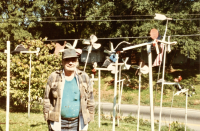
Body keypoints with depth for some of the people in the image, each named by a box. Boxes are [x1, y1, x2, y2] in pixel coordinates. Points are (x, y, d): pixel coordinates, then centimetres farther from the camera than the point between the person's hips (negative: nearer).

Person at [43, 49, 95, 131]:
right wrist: (47, 117, 2)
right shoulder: (54, 78, 4)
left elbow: (90, 99, 9)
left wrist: (89, 117, 6)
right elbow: (47, 99, 7)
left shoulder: (84, 78, 6)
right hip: (58, 123, 0)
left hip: (77, 124, 1)